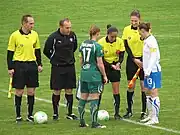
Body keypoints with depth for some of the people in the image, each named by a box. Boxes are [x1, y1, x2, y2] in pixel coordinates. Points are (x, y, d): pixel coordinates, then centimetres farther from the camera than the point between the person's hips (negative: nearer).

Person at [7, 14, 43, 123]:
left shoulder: (34, 35, 6)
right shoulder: (15, 35, -6)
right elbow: (10, 52, -3)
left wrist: (39, 64, 9)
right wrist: (10, 68, -7)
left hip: (32, 65, 4)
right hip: (19, 65, -3)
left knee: (31, 91, 4)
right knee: (19, 91, 1)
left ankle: (30, 115, 13)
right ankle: (18, 115, 10)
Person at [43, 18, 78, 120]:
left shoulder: (72, 35, 0)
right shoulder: (53, 37, -12)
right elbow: (46, 51, -1)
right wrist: (55, 59, 6)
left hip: (70, 66, 3)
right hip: (57, 67, -3)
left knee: (69, 90, 5)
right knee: (57, 91, 1)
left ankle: (70, 113, 12)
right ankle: (55, 114, 11)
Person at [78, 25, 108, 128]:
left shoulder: (83, 44, 7)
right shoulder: (97, 46, -14)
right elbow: (99, 64, -13)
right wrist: (104, 76, -3)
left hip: (84, 74, 7)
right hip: (94, 75, -7)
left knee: (83, 98, 12)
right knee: (94, 98, -3)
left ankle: (82, 121, 19)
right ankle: (94, 123, -1)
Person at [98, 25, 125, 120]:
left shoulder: (119, 41, -9)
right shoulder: (101, 42, -18)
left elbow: (121, 55, -2)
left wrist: (118, 63, -23)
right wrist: (111, 66, -27)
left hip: (115, 67, 2)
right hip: (104, 66, -2)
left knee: (116, 90, -1)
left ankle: (117, 113, 5)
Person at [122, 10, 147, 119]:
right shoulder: (127, 30, -1)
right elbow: (127, 47, 0)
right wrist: (134, 59, -10)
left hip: (143, 59, -2)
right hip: (131, 60, 2)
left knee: (144, 85, -2)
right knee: (131, 85, 4)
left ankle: (144, 111, 5)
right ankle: (129, 111, 14)